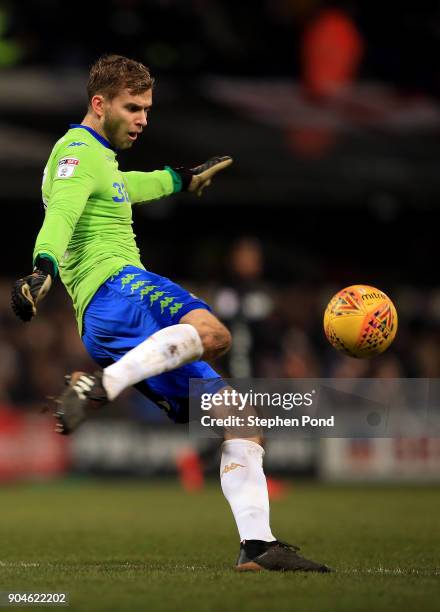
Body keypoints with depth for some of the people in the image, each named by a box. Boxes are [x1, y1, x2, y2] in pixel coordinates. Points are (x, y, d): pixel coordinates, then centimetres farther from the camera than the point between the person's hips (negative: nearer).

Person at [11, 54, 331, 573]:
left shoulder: (98, 157, 30)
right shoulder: (78, 152, -1)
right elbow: (61, 212, -22)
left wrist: (180, 179, 69)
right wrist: (44, 267, -40)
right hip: (111, 286, -10)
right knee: (209, 331, -40)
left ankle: (257, 544, -1)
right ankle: (98, 388, -46)